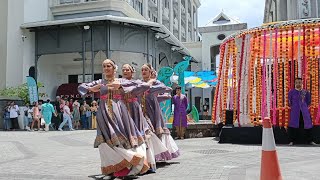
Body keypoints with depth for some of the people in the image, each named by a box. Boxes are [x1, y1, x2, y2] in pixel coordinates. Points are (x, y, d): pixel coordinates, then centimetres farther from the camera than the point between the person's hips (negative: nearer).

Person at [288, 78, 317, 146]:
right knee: (293, 125, -4)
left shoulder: (306, 92, 3)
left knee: (308, 125, 5)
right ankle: (291, 141, 5)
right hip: (295, 111, -2)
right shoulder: (291, 92, -1)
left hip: (304, 111, 2)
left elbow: (308, 101, 15)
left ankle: (310, 140, 18)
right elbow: (289, 102, 9)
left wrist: (305, 107, 11)